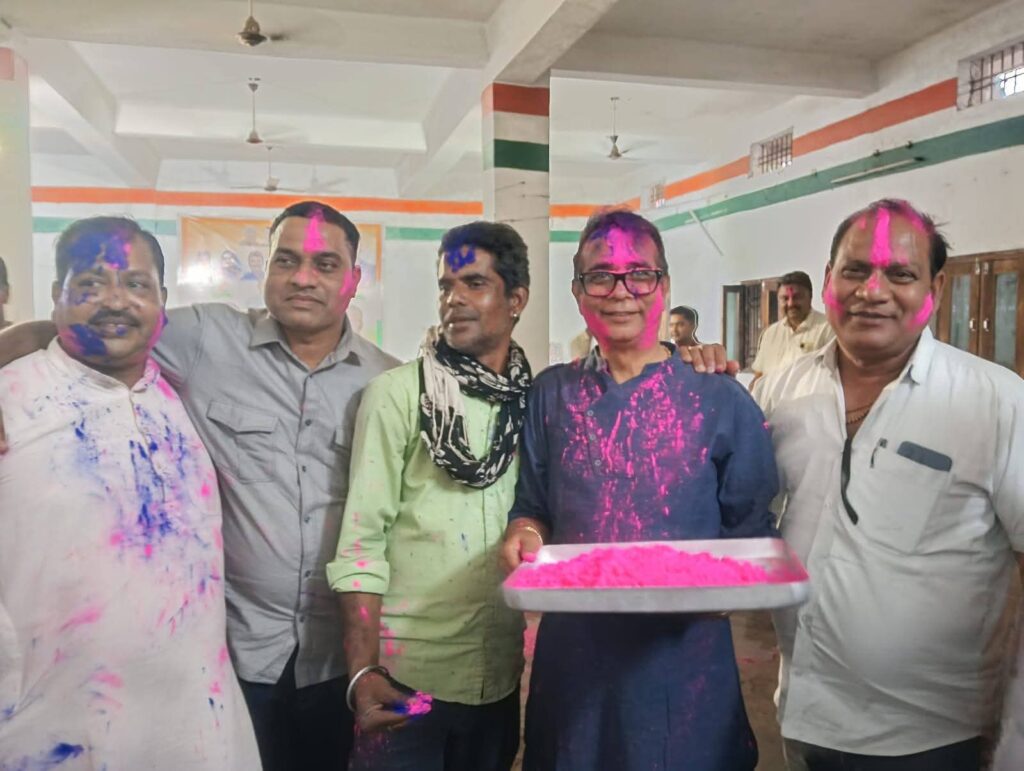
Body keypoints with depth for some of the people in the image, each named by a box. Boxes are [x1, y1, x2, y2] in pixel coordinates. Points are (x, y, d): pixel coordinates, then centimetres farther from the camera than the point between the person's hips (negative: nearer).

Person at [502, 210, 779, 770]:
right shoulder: (552, 394, 2)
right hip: (571, 652, 2)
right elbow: (532, 508, 9)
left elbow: (752, 536, -1)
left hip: (682, 657, -2)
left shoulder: (722, 402, -5)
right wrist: (526, 532, -13)